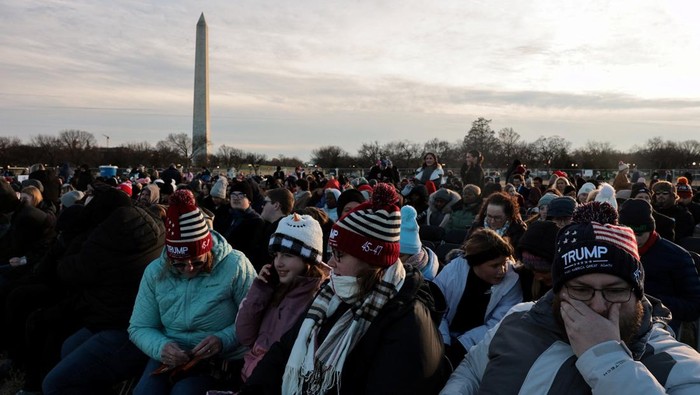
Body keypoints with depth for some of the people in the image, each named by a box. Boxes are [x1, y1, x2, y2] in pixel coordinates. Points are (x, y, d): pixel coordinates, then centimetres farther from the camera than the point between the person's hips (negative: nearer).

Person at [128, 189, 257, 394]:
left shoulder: (235, 265, -15)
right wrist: (161, 347, -18)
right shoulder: (155, 272, -2)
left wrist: (224, 340, -28)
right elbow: (139, 327, 2)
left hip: (222, 358, -3)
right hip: (170, 355, 4)